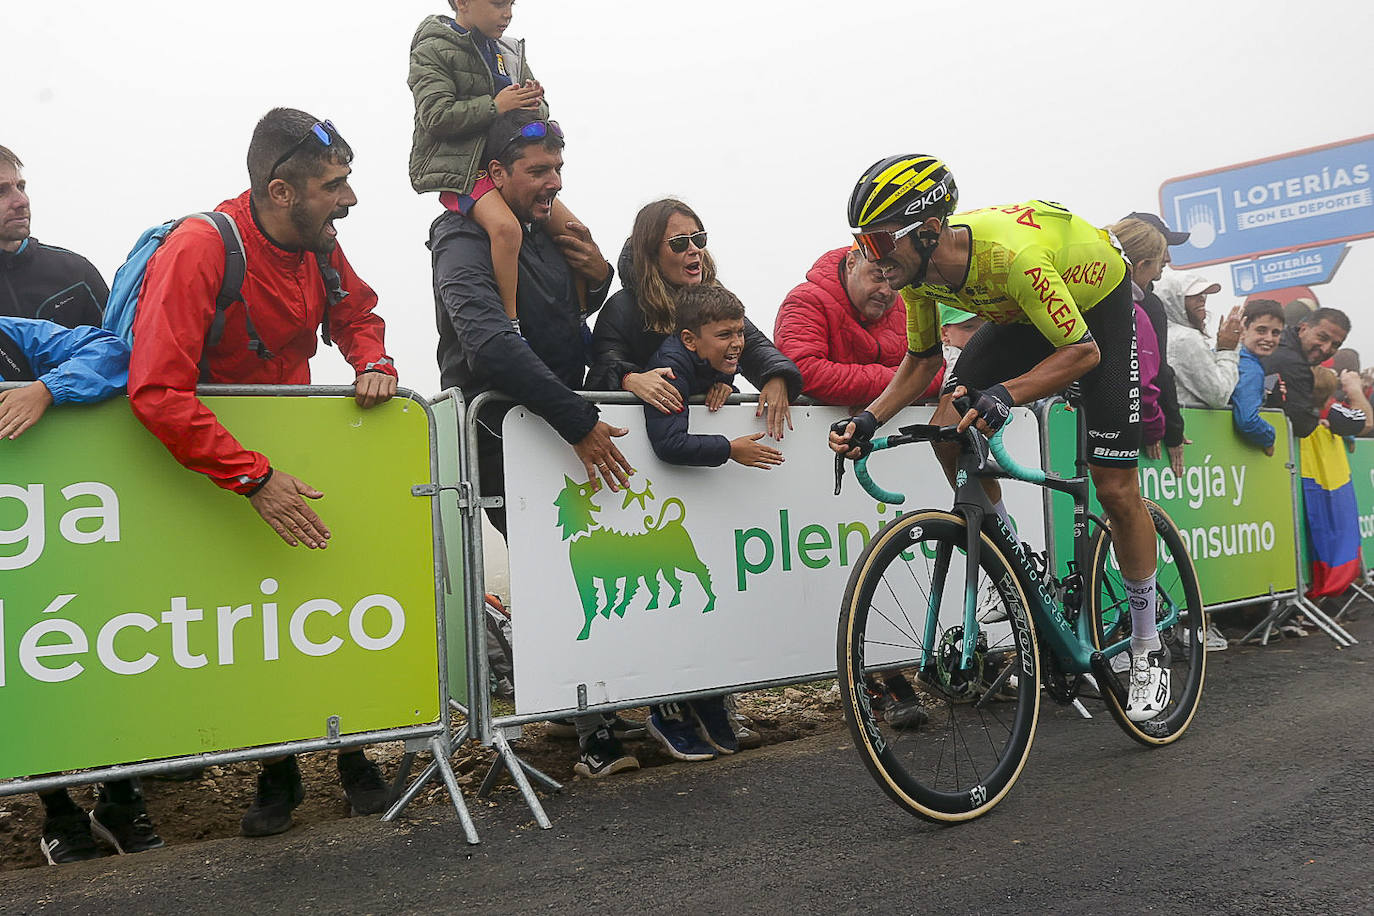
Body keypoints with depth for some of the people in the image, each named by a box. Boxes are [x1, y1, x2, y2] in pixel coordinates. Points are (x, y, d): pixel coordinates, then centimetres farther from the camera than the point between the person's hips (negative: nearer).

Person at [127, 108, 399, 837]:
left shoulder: (319, 246, -4)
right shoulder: (197, 250, -25)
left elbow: (357, 313, 16)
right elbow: (156, 392, -34)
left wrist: (373, 363, -7)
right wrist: (255, 479, -38)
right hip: (215, 465, -5)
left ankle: (355, 758, 20)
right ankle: (278, 776, 24)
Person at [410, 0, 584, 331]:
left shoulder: (510, 53, 18)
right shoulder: (432, 51, -3)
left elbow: (541, 110, 20)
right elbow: (435, 117, -15)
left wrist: (532, 106, -5)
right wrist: (495, 106, -17)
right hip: (461, 170, -7)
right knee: (506, 227, -36)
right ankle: (511, 326, -29)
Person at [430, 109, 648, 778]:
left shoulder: (544, 233, 12)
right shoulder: (466, 244, -15)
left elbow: (573, 317, 28)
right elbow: (492, 347, -32)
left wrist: (598, 276, 3)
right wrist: (581, 423, -33)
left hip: (558, 425, 8)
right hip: (502, 434, -8)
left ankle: (596, 710, 21)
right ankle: (592, 730, 1)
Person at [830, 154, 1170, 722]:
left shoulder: (1010, 254, -42)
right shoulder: (918, 271, -21)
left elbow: (1083, 351, -35)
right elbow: (922, 359, -5)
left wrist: (1004, 395, -50)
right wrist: (870, 419, -21)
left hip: (1097, 303, -6)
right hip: (1019, 317, 6)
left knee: (1115, 489, -6)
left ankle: (1147, 650, 12)